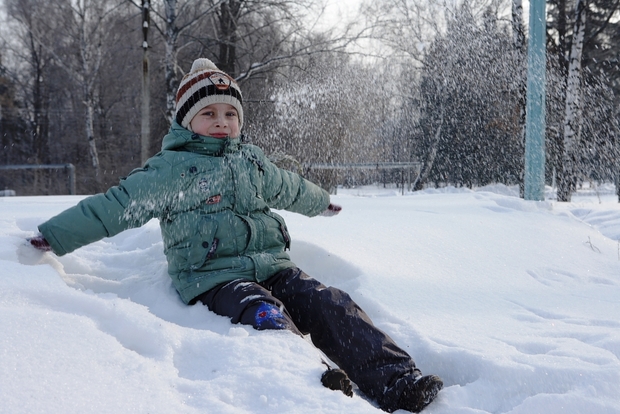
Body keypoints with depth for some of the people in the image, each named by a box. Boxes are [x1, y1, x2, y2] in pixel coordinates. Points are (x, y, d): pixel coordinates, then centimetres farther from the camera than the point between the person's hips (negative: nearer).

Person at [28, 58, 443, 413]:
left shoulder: (252, 160, 23)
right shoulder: (171, 168, 5)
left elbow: (289, 188, 42)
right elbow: (115, 205, 1)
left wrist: (322, 202, 59)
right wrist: (52, 237, -5)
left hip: (273, 266, 5)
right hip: (215, 277, -5)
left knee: (331, 306, -21)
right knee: (266, 316, -36)